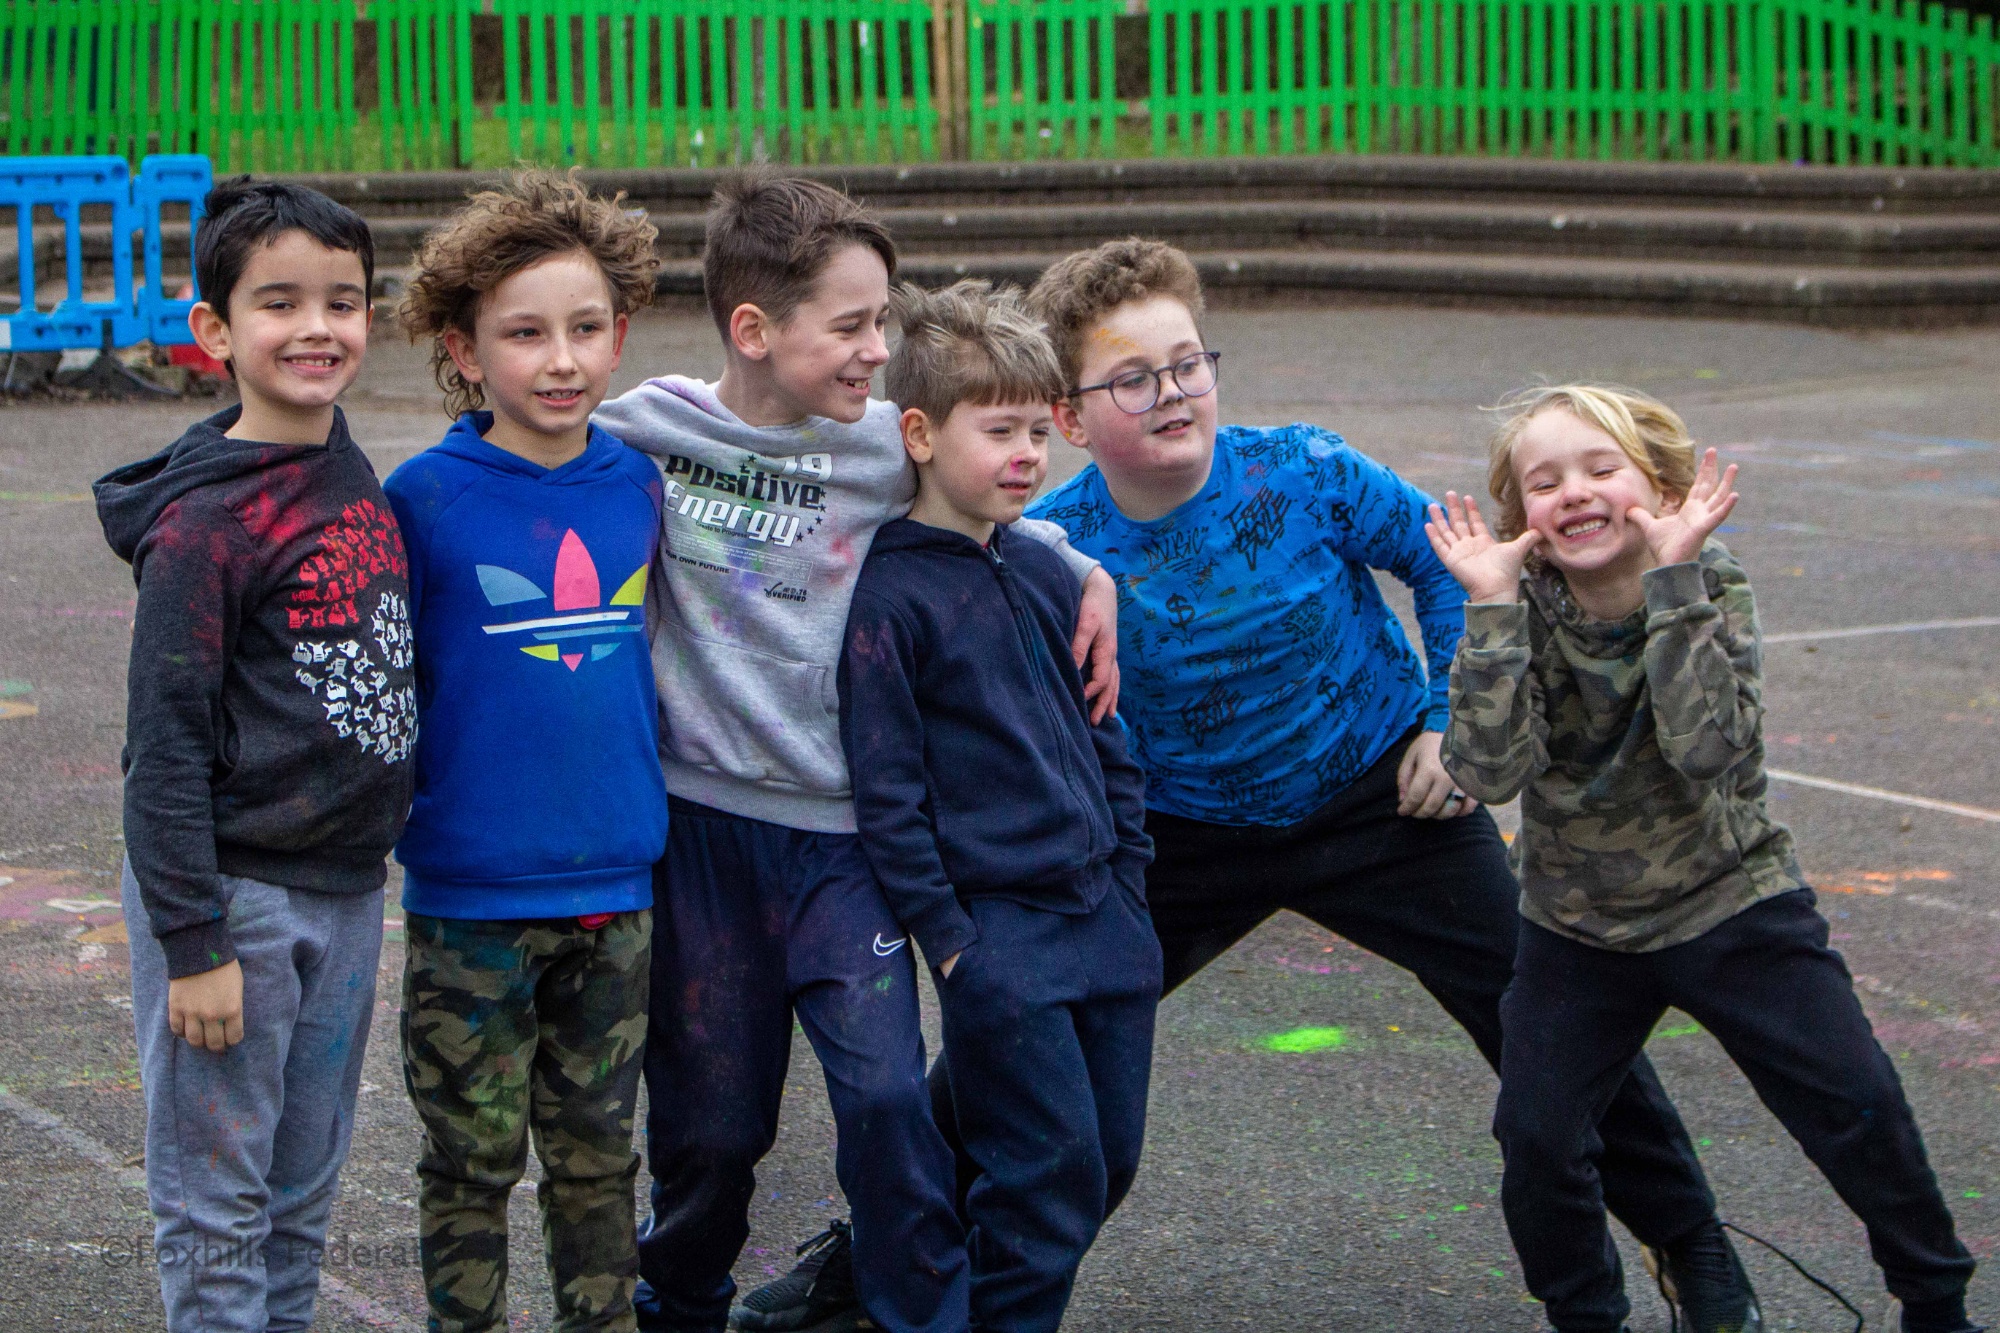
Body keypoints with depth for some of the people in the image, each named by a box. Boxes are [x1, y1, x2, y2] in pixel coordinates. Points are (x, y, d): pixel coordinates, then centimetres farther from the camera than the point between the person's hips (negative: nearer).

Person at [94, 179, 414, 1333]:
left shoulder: (359, 482, 7)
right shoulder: (205, 521, -15)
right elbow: (167, 742, -15)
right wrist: (192, 943, -16)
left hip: (346, 891, 7)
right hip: (236, 891, -7)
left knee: (306, 1194, 15)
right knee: (217, 1207, 2)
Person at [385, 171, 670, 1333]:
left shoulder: (639, 485, 3)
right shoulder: (426, 498, -9)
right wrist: (393, 818, -7)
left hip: (617, 887, 4)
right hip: (473, 895, -3)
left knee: (598, 1151, 14)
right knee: (475, 1160, 7)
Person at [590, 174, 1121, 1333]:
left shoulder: (888, 449, -3)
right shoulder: (642, 432, -5)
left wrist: (1086, 573, 1)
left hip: (840, 825, 0)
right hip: (697, 814, 0)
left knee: (885, 1092, -13)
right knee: (709, 1118, 9)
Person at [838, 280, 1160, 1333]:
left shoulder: (1046, 574, 11)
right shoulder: (888, 595, -10)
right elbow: (886, 788, -11)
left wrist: (1128, 882, 13)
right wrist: (945, 937, -12)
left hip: (1102, 918, 7)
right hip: (995, 929, -7)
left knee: (1110, 1161, 11)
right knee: (1055, 1170, -7)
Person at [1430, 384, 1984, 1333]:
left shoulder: (1710, 587, -15)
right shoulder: (1524, 612, -12)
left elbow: (1709, 751, -32)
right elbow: (1490, 772, -27)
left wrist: (1671, 579, -35)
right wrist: (1490, 607, -31)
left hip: (1732, 904, -1)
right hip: (1579, 927, 1)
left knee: (1861, 1110, -4)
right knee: (1535, 1137, -8)